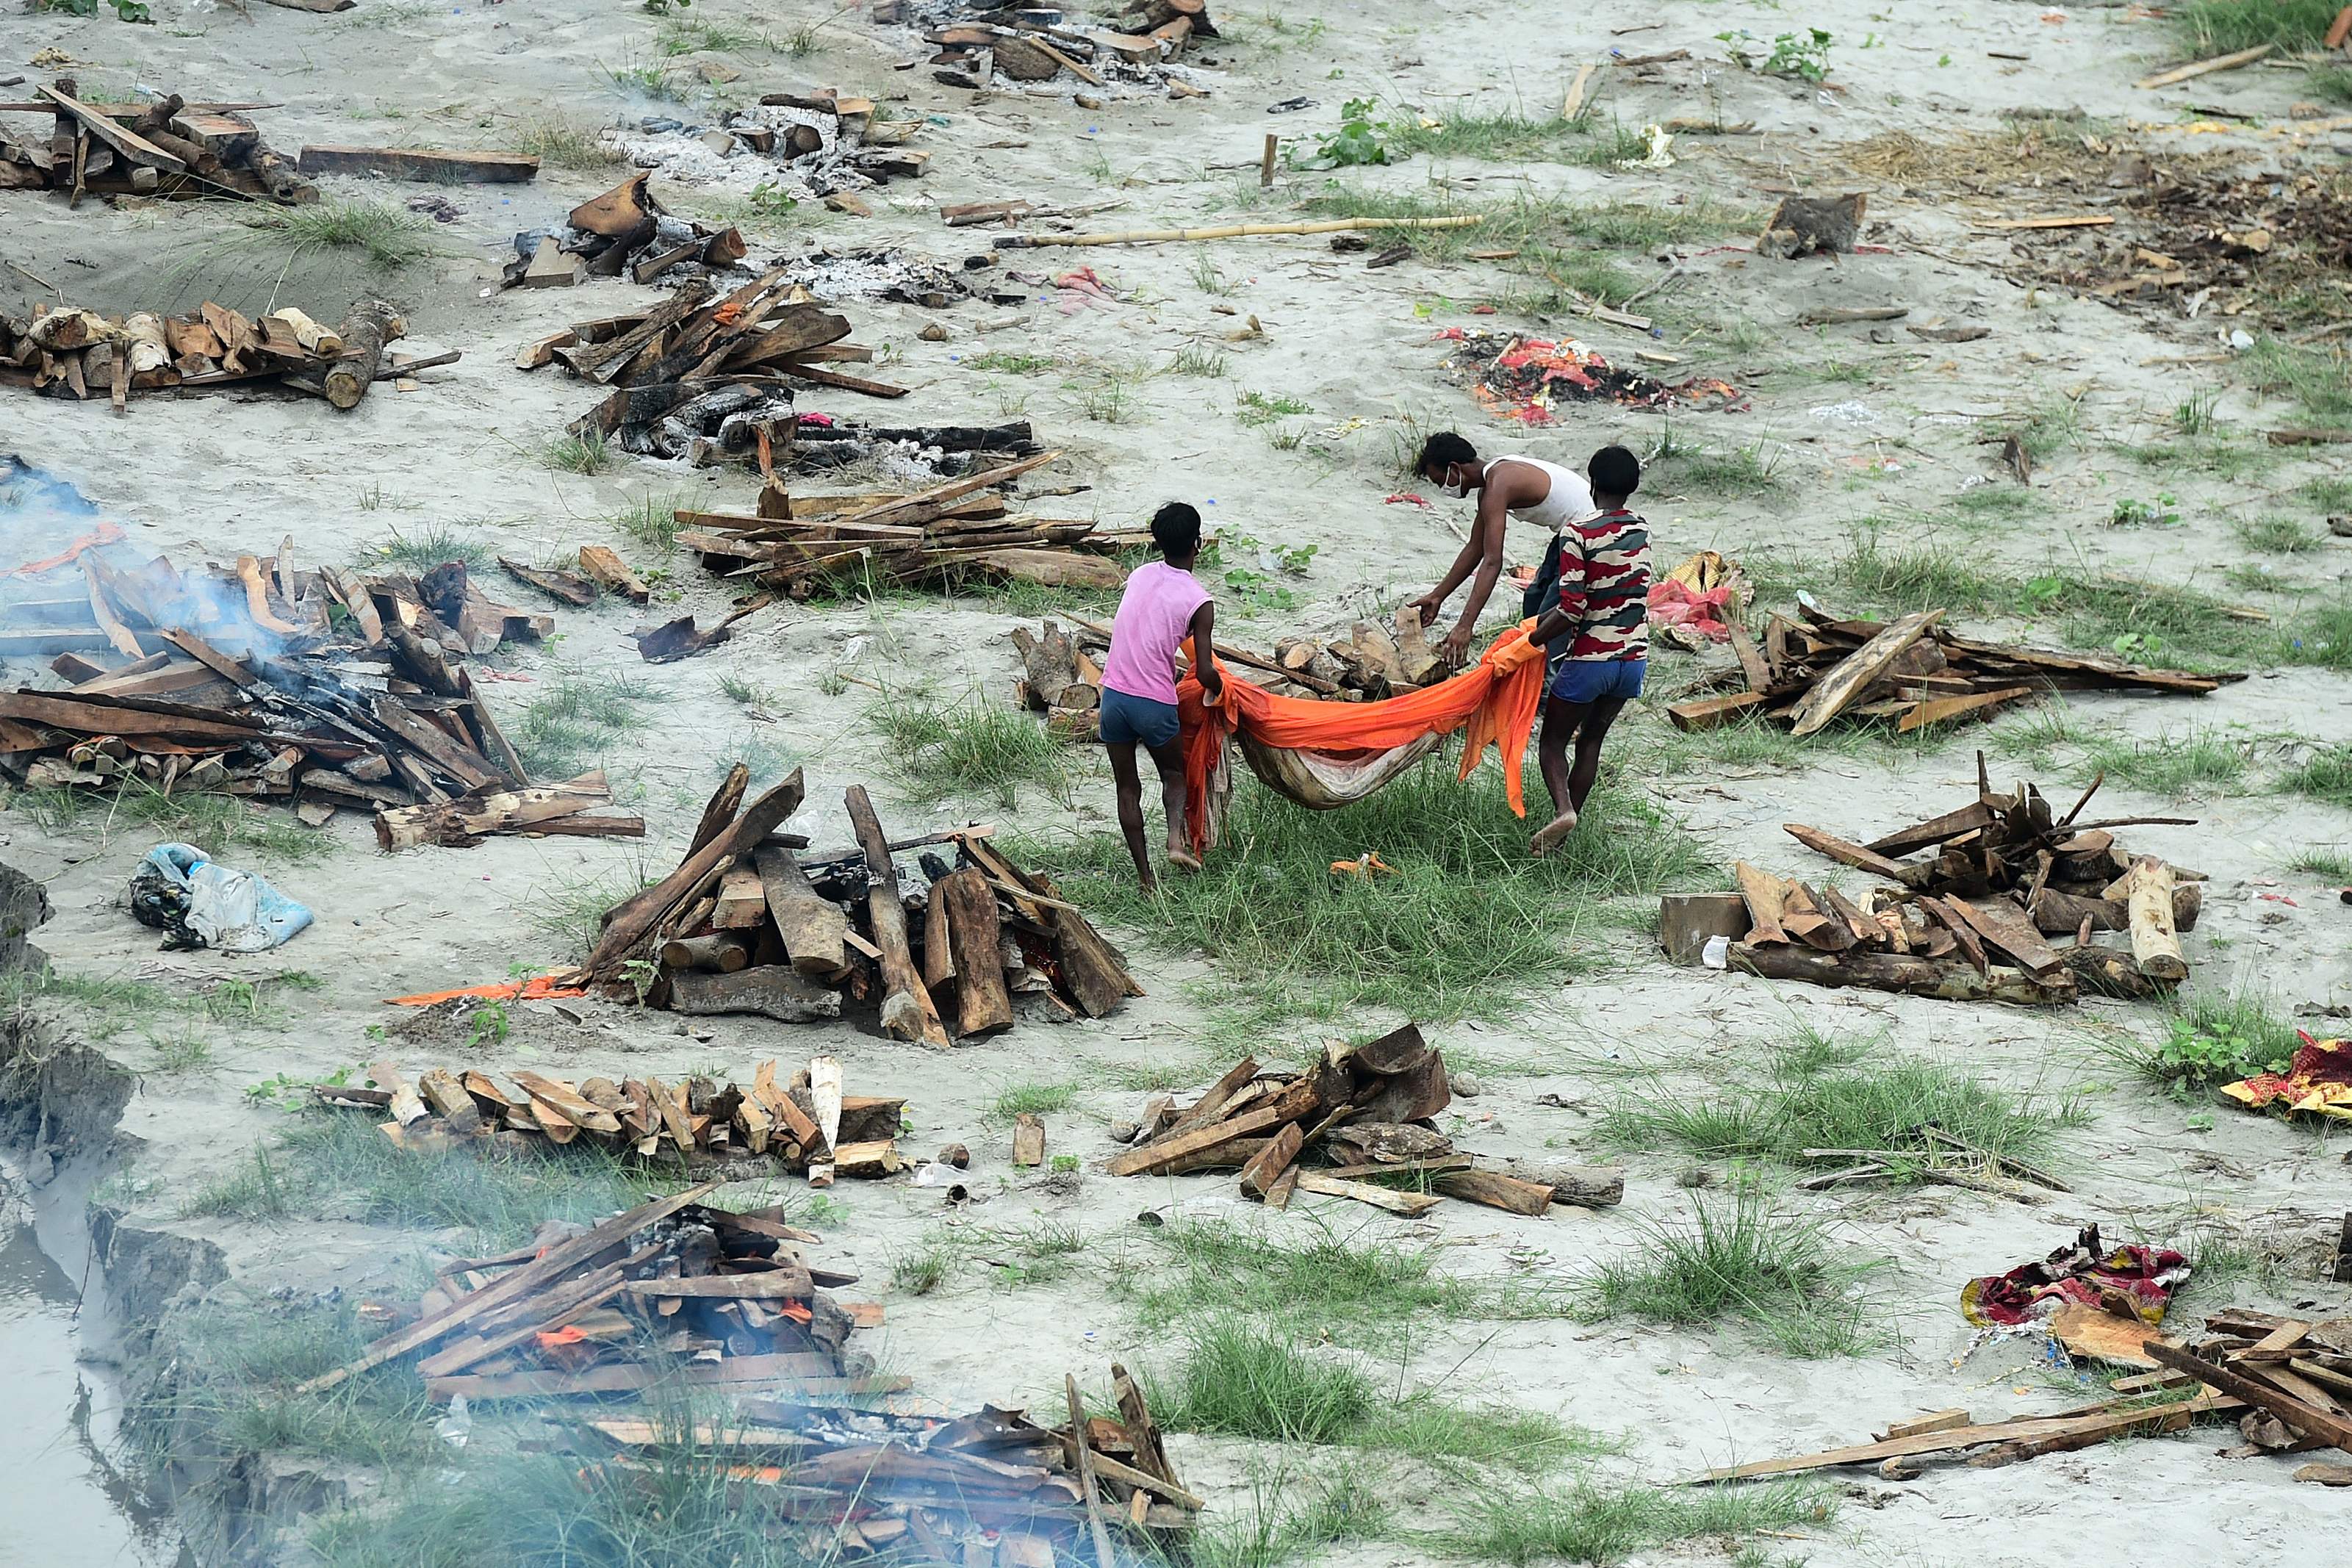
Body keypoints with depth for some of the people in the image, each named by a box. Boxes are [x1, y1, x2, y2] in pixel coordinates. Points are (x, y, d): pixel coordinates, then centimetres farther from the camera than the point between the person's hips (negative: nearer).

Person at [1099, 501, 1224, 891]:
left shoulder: (1139, 576, 6)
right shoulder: (1199, 602, -8)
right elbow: (1204, 672, -10)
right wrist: (1218, 689, 12)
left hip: (1115, 696, 3)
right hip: (1156, 704, -3)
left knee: (1128, 788, 14)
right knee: (1174, 773, 23)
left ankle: (1146, 879, 13)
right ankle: (1176, 838, -3)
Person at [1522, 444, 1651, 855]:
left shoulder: (1578, 535, -17)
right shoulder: (1642, 532, 4)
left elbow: (1571, 610, -21)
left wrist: (1533, 640, -4)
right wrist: (1545, 623, 21)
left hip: (1589, 659, -6)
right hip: (1633, 658, 6)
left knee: (1552, 743, 8)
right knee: (1591, 743, 18)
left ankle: (1563, 810, -18)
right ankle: (1563, 835, 20)